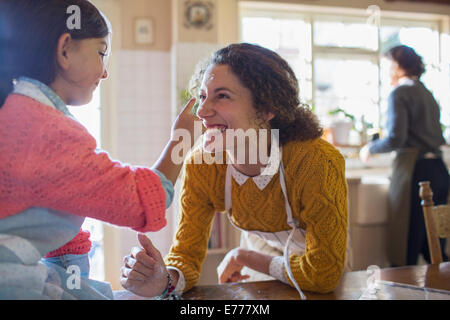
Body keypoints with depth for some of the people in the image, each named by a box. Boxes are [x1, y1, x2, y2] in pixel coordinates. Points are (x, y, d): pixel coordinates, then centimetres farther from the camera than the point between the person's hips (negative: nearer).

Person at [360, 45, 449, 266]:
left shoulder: (399, 94, -6)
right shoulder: (426, 93, 18)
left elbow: (396, 139, -15)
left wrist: (371, 148, 2)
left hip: (414, 170, -8)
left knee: (405, 250, -3)